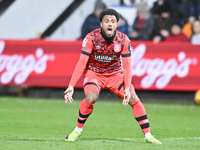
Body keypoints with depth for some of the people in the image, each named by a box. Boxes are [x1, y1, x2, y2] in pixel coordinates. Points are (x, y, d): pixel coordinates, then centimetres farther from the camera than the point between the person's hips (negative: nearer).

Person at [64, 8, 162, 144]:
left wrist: (127, 89, -23)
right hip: (93, 73, -2)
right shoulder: (91, 38, -21)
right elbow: (82, 63, -21)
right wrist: (71, 86, -28)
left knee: (134, 99, -13)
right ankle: (78, 130, -8)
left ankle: (148, 135, -2)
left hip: (115, 74, 2)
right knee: (91, 98, -30)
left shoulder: (124, 40, -15)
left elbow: (127, 66, -11)